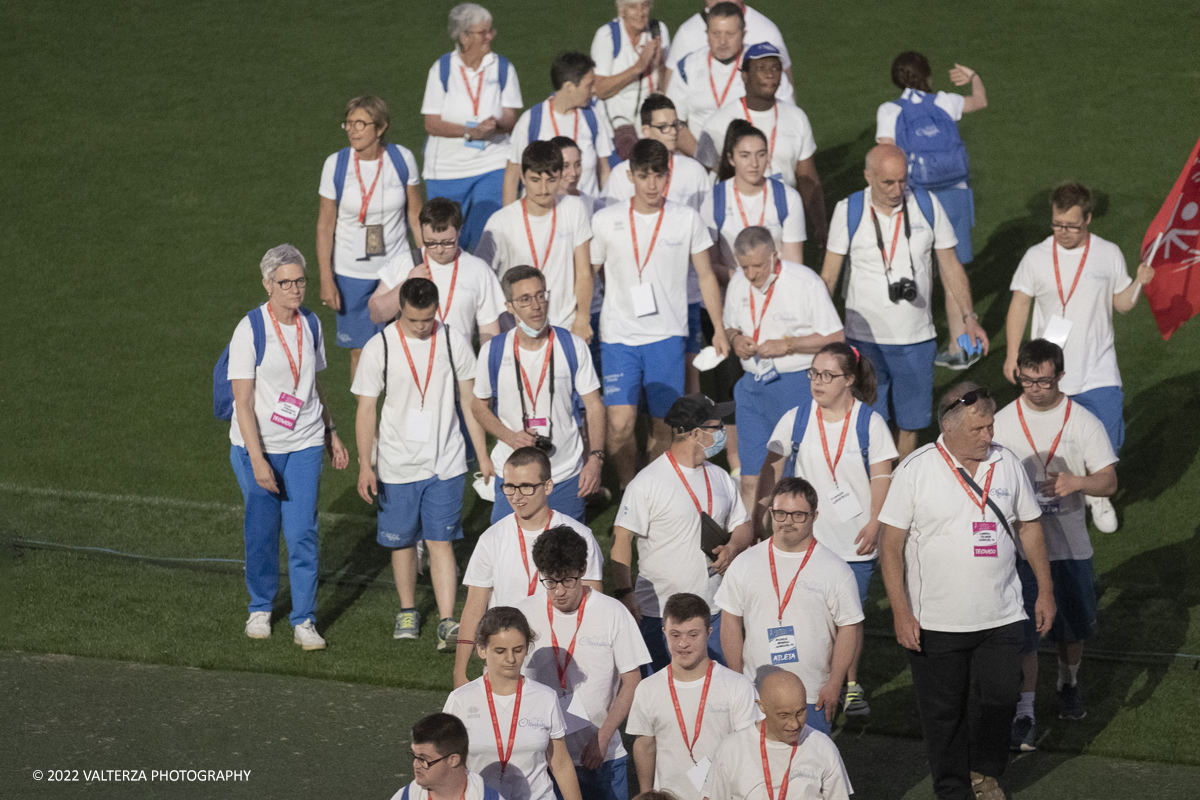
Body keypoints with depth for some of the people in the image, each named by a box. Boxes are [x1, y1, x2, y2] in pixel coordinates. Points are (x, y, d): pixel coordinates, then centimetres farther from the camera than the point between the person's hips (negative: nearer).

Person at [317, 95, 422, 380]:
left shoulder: (402, 159, -6)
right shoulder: (336, 164, -9)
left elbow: (416, 216, 4)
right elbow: (325, 226, -3)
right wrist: (326, 279, -5)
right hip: (352, 273, 0)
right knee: (360, 349, 6)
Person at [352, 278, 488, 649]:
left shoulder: (454, 342, -3)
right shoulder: (379, 348, -8)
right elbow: (367, 409, -3)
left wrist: (483, 456, 6)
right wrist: (365, 465, -7)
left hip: (446, 463, 0)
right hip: (397, 465, 0)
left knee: (441, 542, -6)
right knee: (402, 541, 12)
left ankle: (447, 622, -8)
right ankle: (407, 611, 31)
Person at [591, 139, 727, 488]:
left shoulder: (687, 220, 2)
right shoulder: (605, 221, 0)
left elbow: (706, 276, 10)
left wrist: (719, 329, 9)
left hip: (667, 335, 1)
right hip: (618, 336, -1)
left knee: (665, 425, 3)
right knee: (620, 423, -13)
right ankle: (628, 489, 8)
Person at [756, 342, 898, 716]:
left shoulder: (869, 422, -4)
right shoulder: (796, 419, 0)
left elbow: (882, 477, -3)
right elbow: (771, 471, 5)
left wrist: (874, 524, -11)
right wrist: (758, 517, 2)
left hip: (855, 542, -1)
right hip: (804, 538, 1)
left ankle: (850, 684, 24)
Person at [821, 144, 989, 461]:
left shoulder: (927, 205, -1)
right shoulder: (849, 211, -5)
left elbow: (950, 266, 6)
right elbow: (829, 275, -1)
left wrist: (969, 317, -1)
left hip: (916, 338, 2)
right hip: (864, 339, -2)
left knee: (909, 423, 9)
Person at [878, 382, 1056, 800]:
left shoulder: (1007, 464, 1)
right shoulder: (915, 471, -10)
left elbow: (1029, 527, 13)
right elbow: (891, 546, -8)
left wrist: (1045, 591, 11)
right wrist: (901, 612, -13)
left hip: (1000, 616, 3)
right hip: (936, 620, -3)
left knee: (1000, 697, 7)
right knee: (943, 710, 8)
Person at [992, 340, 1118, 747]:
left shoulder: (1083, 421, -3)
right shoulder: (1002, 422, -1)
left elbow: (1109, 481, -5)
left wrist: (1076, 482, -25)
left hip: (1070, 542, 1)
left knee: (1073, 625, 15)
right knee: (1022, 630, -5)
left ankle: (1069, 683, 42)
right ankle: (1024, 712, 2)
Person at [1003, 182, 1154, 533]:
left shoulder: (1109, 254, -2)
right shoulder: (1036, 257, -3)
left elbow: (1122, 304, 7)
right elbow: (1019, 305, 3)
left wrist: (1139, 283, -13)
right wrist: (1013, 354, -1)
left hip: (1098, 372, 0)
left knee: (1106, 442, 0)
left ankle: (1099, 497, 26)